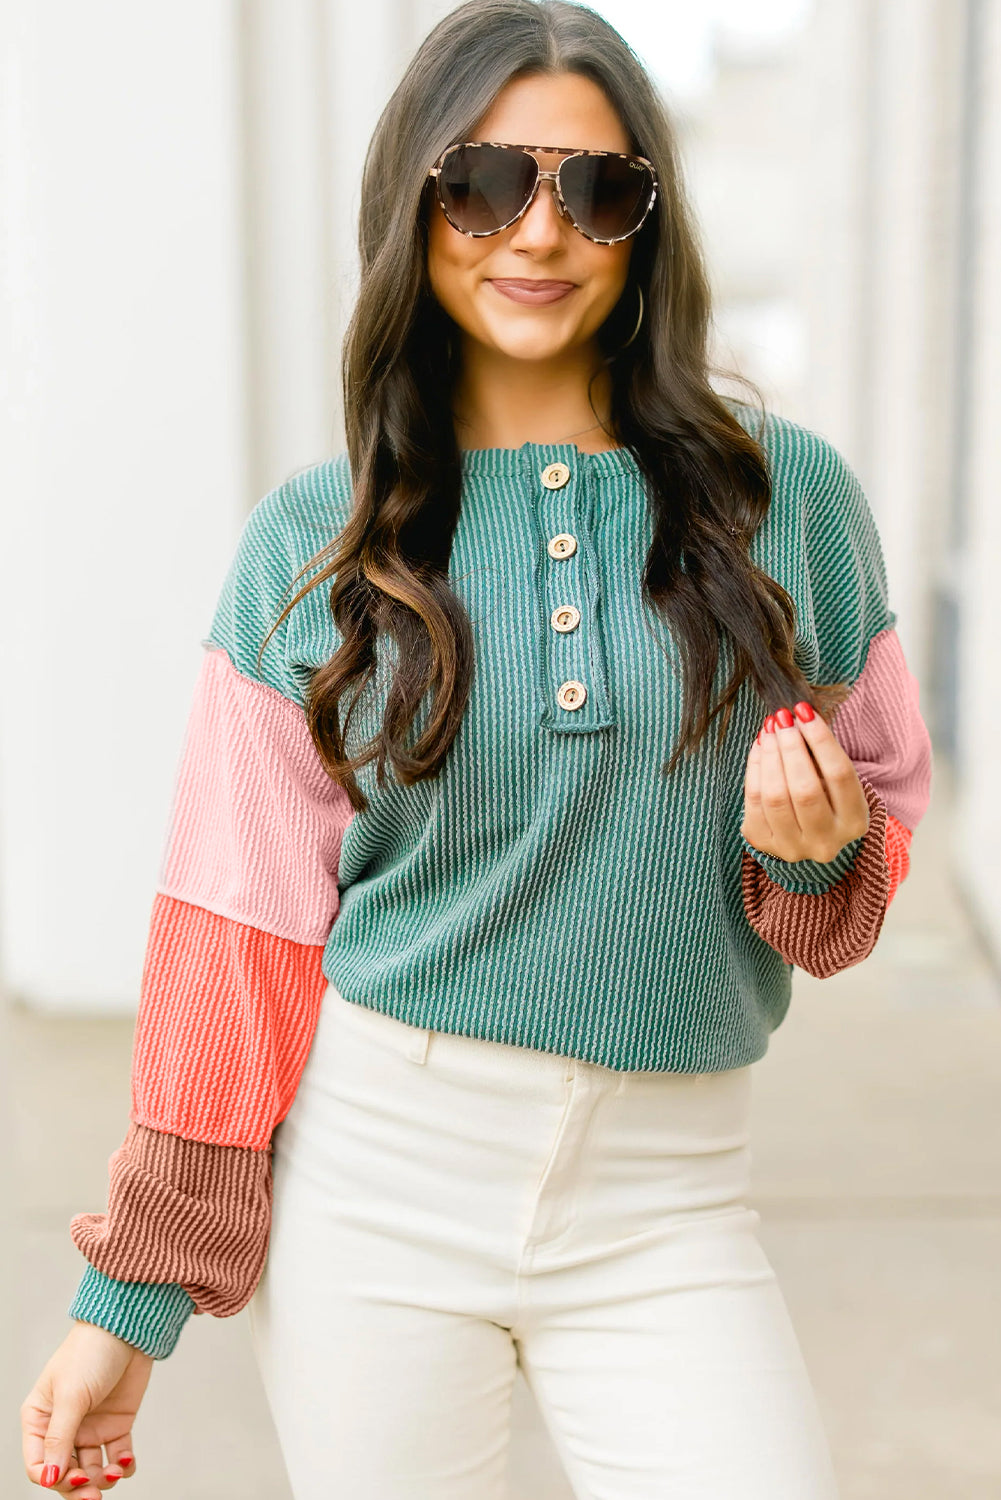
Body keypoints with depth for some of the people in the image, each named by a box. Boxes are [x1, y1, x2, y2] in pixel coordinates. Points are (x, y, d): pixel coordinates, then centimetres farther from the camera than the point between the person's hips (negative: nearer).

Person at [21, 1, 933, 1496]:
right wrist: (132, 1300, 0)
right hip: (372, 1170, 0)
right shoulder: (312, 542, -1)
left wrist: (820, 847, -13)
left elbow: (882, 826, 11)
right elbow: (240, 925, 0)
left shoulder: (788, 494, 1)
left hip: (664, 1202, 1)